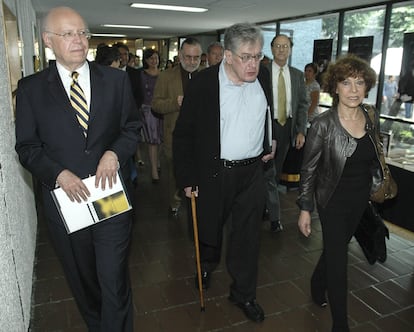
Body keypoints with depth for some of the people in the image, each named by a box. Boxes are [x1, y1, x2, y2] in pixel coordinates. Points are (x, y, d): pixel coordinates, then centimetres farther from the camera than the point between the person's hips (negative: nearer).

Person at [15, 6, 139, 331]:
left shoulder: (116, 79, 1)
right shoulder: (30, 88, 0)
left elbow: (132, 128, 6)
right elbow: (27, 146, 1)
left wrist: (114, 153, -14)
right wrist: (58, 174, -15)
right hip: (65, 198, 1)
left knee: (114, 280, 4)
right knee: (82, 280, 21)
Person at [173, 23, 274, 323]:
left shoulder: (263, 76, -1)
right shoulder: (204, 83, -14)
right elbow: (183, 134, -9)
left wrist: (267, 145, 17)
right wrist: (188, 178, -8)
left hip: (252, 172, 3)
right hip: (214, 172, -2)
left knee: (248, 236, 11)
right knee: (210, 226, 19)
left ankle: (244, 293, 31)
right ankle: (207, 264, 52)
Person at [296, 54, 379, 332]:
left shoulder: (372, 121, -3)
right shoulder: (323, 124, -19)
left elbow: (373, 161, 10)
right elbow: (309, 169, -13)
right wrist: (305, 209, -12)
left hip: (361, 201, 5)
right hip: (333, 201, -5)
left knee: (336, 248, 23)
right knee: (338, 260, 3)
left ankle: (317, 287, 51)